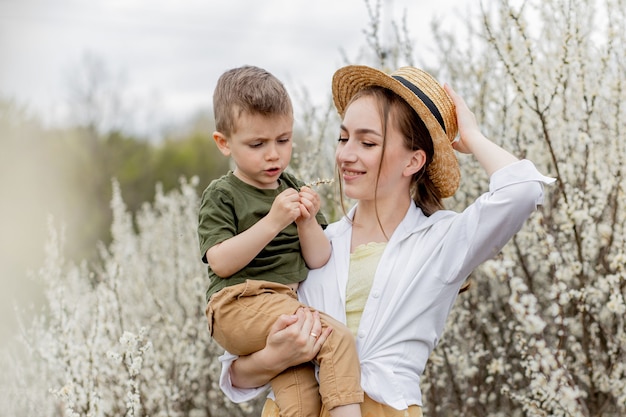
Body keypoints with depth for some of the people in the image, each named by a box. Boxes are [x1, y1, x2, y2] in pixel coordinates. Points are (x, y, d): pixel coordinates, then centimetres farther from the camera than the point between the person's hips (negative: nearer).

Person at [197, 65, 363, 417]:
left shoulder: (295, 189, 17)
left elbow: (318, 261, 12)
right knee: (337, 337, -24)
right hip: (239, 306, -5)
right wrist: (274, 220, -19)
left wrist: (308, 222, -7)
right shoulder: (222, 196, 1)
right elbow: (221, 263, -13)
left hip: (290, 303, 5)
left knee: (302, 387, -22)